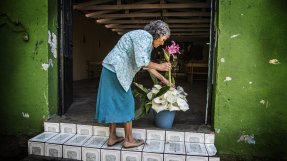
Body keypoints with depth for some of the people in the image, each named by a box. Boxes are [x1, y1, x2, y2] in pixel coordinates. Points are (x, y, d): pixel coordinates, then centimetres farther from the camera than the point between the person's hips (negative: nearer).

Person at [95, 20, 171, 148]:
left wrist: (163, 79, 25)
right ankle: (129, 140, 13)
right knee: (126, 103, 0)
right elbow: (141, 61, -24)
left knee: (114, 103, 13)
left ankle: (112, 137, 23)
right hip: (116, 70, -10)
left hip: (112, 69, 10)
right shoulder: (144, 36, -14)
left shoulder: (147, 41, 17)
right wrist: (159, 66, -9)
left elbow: (146, 64, 22)